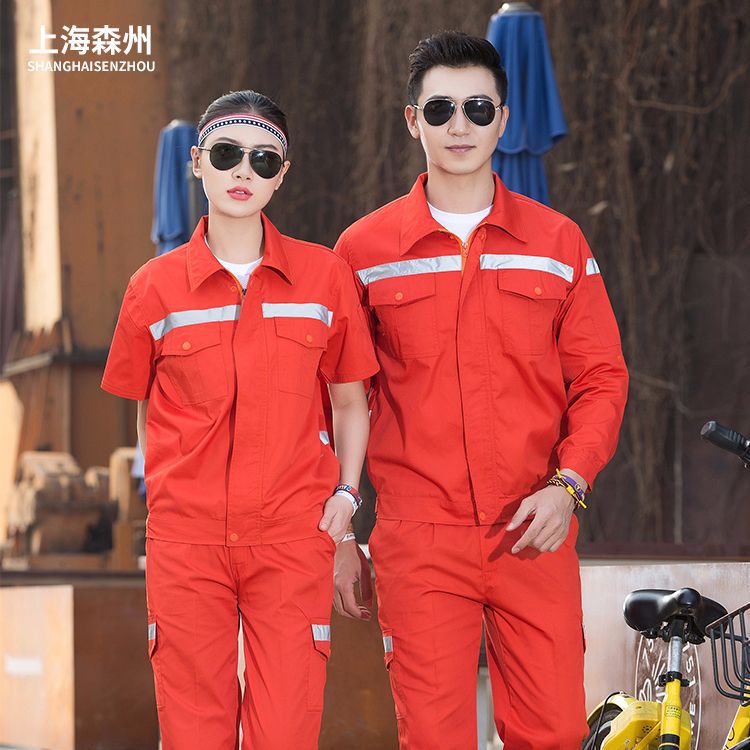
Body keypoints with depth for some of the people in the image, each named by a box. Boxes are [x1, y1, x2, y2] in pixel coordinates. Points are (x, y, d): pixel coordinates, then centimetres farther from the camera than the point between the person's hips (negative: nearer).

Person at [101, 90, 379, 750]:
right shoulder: (156, 287, 3)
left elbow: (349, 401, 12)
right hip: (186, 538, 0)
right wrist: (169, 495, 5)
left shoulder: (324, 276, 3)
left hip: (293, 536, 0)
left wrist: (346, 494, 0)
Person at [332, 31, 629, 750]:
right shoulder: (363, 250, 5)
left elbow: (600, 377, 9)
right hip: (418, 545, -1)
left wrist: (567, 483, -7)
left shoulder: (558, 243, 8)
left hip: (535, 536, 1)